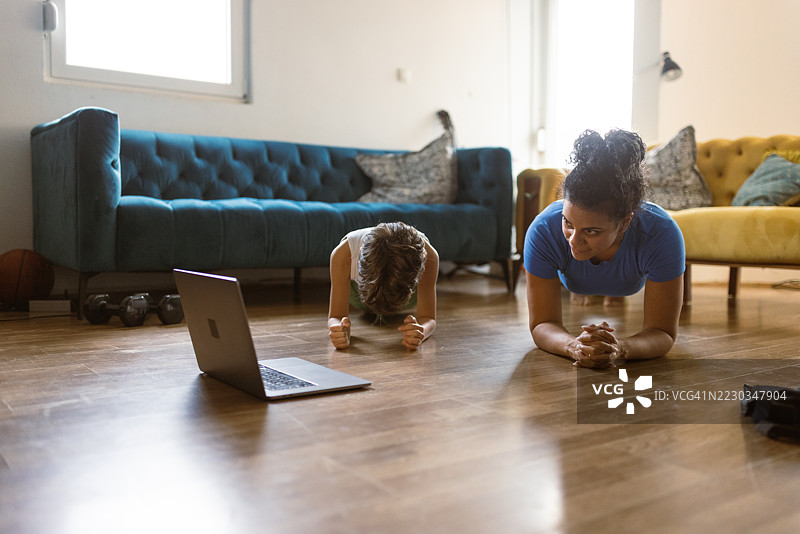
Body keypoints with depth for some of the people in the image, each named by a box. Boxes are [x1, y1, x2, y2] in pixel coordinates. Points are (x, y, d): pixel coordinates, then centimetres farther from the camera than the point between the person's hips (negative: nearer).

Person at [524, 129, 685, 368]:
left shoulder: (662, 235, -47)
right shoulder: (543, 232, -46)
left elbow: (663, 332, -42)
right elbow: (542, 324, -40)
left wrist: (621, 348, -65)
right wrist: (573, 346, -64)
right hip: (571, 284, 0)